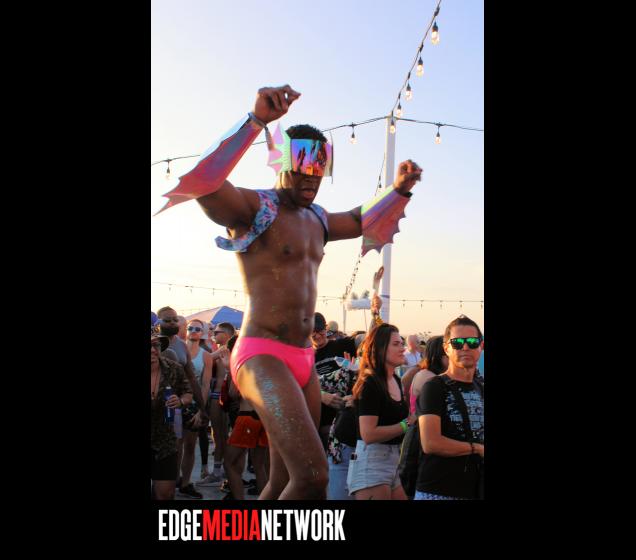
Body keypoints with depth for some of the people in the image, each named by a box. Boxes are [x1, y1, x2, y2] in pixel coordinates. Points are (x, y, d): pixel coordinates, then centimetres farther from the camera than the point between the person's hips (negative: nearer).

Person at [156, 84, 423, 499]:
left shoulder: (316, 218, 19)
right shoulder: (254, 207, -6)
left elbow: (360, 221, 39)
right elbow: (204, 182, -28)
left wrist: (399, 190, 24)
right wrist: (257, 120, -38)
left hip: (303, 362, 9)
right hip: (262, 358, -9)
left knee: (284, 482, 13)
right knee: (313, 477, -24)